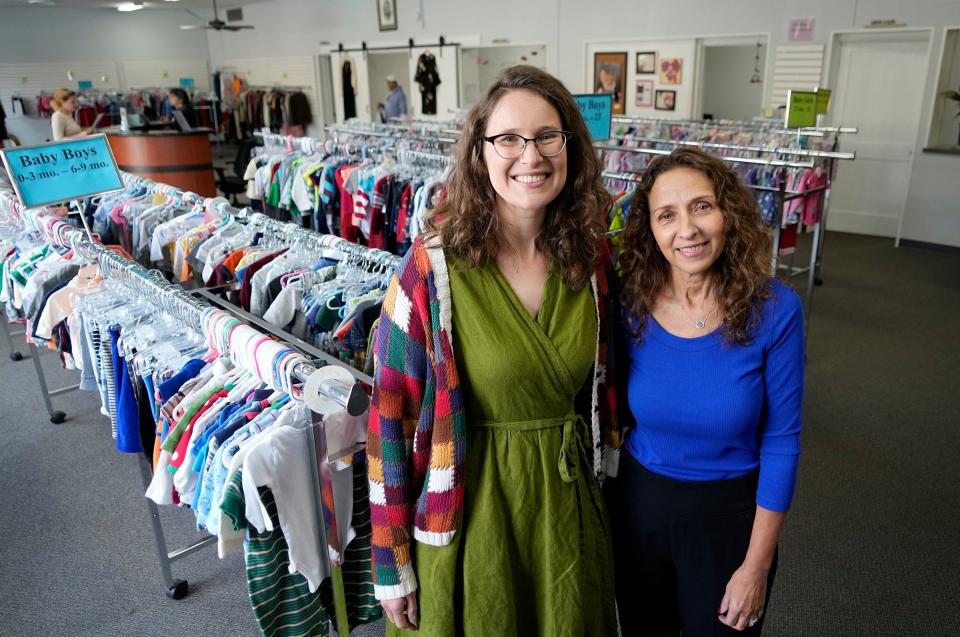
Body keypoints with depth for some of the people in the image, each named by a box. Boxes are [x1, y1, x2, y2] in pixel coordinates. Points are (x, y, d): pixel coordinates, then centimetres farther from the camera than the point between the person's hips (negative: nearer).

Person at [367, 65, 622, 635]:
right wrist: (390, 563, -10)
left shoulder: (592, 259, -5)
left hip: (569, 500, 4)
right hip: (469, 508, -3)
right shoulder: (435, 265, -18)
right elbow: (390, 413, -14)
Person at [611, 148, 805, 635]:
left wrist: (757, 566, -9)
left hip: (730, 516, -2)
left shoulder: (775, 310, -18)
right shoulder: (630, 304, -13)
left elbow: (781, 442, -11)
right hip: (638, 505, 2)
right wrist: (598, 509, 3)